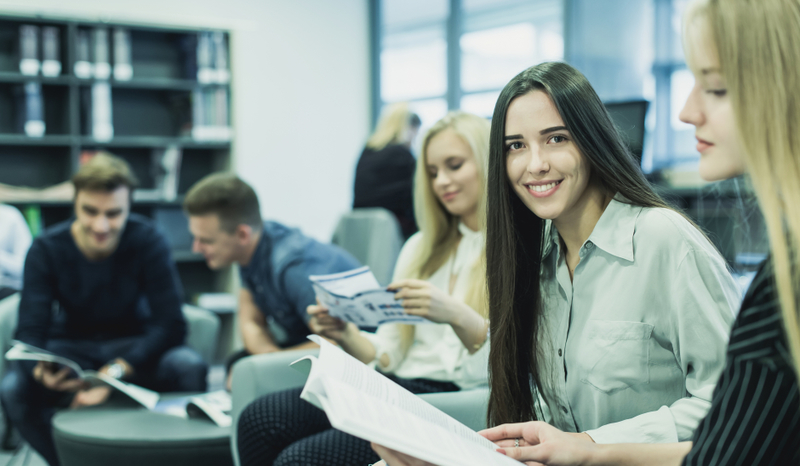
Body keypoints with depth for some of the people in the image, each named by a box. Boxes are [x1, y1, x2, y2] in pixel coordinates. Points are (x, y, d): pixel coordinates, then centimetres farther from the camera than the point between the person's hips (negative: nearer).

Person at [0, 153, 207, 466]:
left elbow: (171, 325, -22)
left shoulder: (148, 241, -17)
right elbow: (30, 330, -18)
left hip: (134, 348, -1)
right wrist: (40, 370, -43)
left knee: (190, 366, -32)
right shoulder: (46, 249, -13)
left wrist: (114, 373, -36)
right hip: (71, 349, 1)